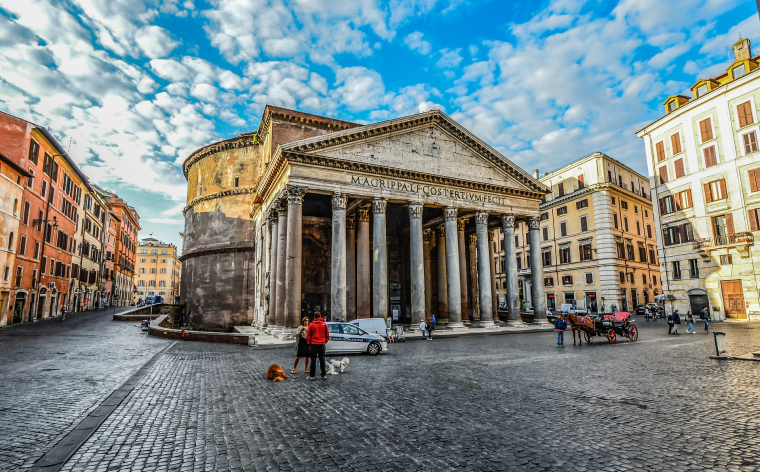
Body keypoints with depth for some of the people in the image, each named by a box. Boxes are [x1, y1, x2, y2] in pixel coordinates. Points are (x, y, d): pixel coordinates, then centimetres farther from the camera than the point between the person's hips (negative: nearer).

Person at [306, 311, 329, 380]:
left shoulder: (311, 325, -6)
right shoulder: (324, 324, 0)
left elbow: (308, 335, -1)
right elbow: (327, 334, 7)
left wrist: (309, 343, 11)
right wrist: (325, 341, 20)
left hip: (313, 344, -2)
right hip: (322, 344, 2)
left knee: (313, 360, 4)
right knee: (322, 360, 10)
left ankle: (312, 376, 8)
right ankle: (324, 375, 12)